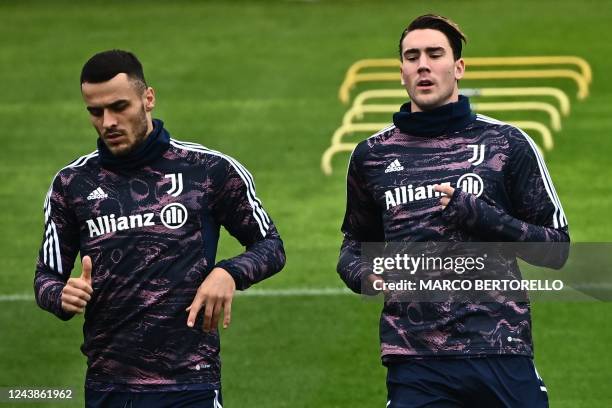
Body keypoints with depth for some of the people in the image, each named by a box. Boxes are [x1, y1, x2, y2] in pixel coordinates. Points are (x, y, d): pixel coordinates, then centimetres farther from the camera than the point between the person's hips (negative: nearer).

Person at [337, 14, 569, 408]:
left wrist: (485, 218, -10)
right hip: (415, 361, 1)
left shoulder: (506, 142, 5)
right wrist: (365, 275, 3)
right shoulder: (373, 154, 13)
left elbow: (557, 247, 5)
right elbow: (356, 242, 25)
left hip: (502, 355, -1)